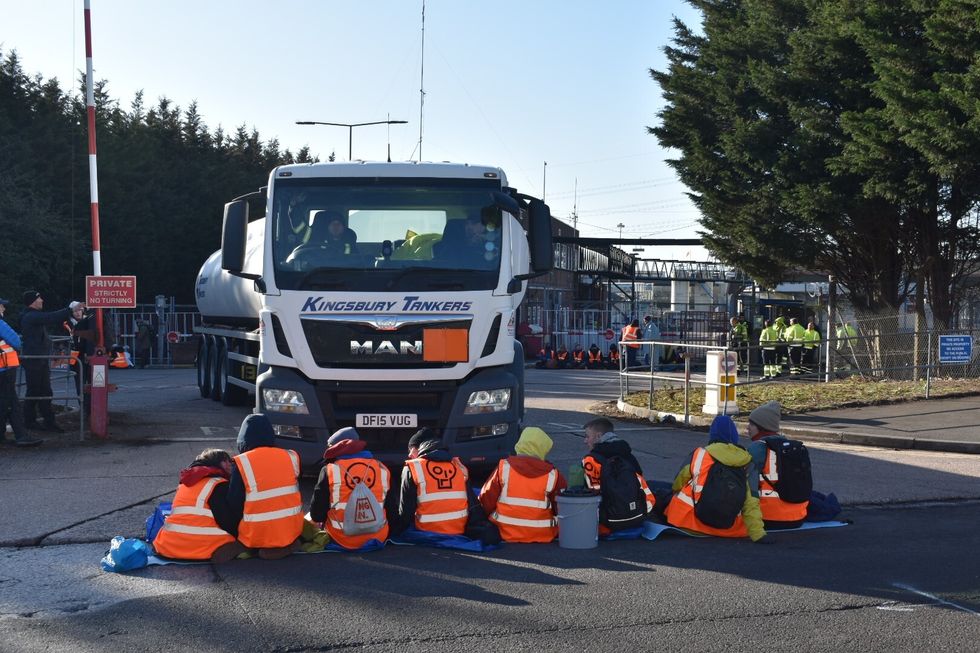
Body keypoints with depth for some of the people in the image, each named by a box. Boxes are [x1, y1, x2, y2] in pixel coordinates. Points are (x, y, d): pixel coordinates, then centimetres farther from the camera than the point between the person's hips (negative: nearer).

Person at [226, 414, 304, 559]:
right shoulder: (290, 457, 1)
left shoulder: (242, 463, -10)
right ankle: (286, 544, 9)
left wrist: (238, 529, 11)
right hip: (292, 533, 3)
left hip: (257, 537, -2)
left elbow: (234, 504, -6)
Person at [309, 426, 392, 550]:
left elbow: (316, 515, -6)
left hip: (342, 540, -3)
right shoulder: (382, 469, 1)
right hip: (378, 538, 3)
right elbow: (391, 511, 7)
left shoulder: (330, 470, -8)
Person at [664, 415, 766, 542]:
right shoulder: (747, 463, 2)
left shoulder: (699, 454, 1)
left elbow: (677, 485, 13)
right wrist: (759, 534, -7)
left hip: (690, 523, -2)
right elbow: (751, 504, -6)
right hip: (729, 530, 2)